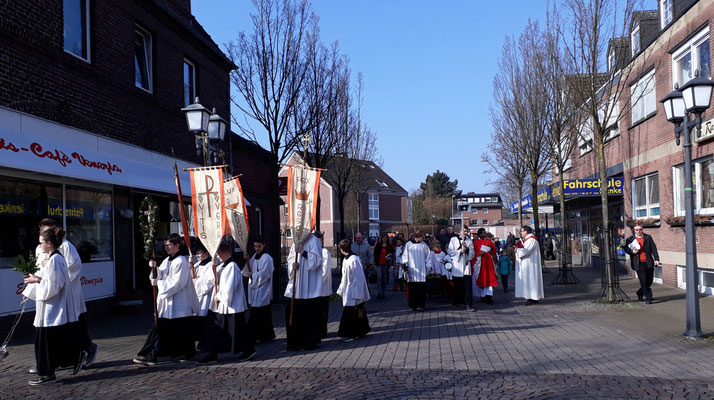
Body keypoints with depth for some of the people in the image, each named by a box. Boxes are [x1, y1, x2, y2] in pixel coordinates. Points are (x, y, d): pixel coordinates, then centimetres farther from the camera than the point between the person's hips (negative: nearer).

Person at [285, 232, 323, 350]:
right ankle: (295, 342, 14)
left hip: (309, 286, -6)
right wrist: (293, 265, -4)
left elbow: (316, 260, -13)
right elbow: (290, 258, 18)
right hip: (295, 284, 6)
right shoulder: (296, 242, 13)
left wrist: (302, 251, -18)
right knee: (292, 312, 5)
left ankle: (310, 342, 9)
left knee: (310, 315, -2)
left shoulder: (314, 241, -6)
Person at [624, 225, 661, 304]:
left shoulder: (648, 238, 7)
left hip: (648, 263, 3)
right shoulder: (630, 239, 4)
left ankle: (640, 293, 31)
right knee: (643, 281, -5)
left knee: (650, 280, 10)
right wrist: (632, 251, -10)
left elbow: (653, 248, 4)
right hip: (639, 264, -2)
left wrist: (656, 259, -6)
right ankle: (648, 298, 3)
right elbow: (626, 249, 12)